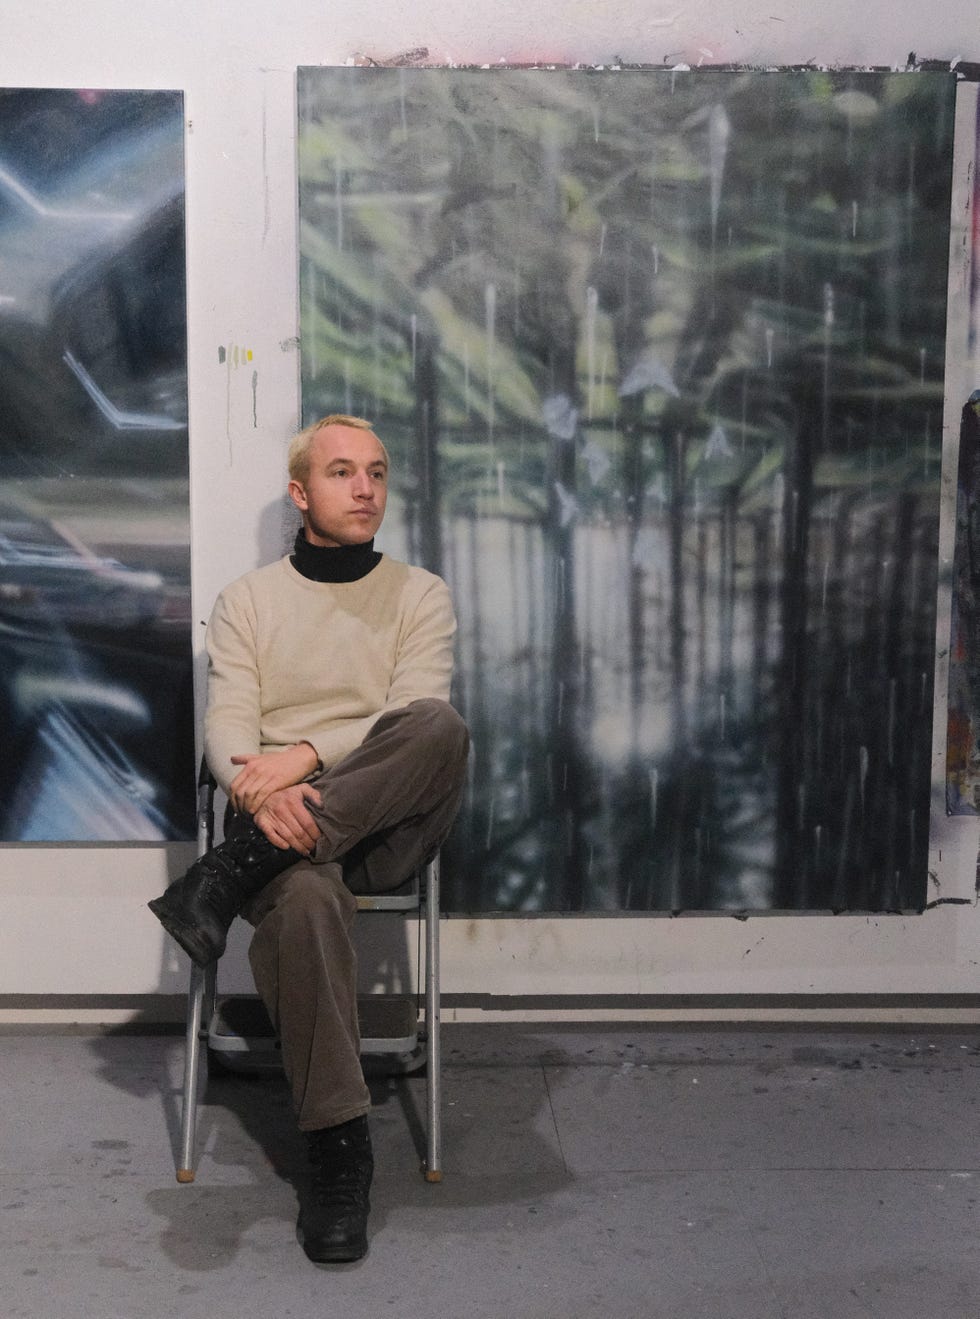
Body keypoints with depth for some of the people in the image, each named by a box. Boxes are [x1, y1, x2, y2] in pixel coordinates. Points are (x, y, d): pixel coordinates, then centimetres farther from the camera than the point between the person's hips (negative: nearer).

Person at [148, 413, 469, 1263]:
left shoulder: (420, 595, 10)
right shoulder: (247, 600, 12)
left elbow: (417, 718, -6)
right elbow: (228, 728, 0)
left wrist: (307, 756, -22)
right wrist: (264, 792, -24)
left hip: (384, 823, 1)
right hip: (281, 823, 0)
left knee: (441, 729, -34)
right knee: (304, 896, -38)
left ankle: (232, 876, -31)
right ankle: (339, 1148, -25)